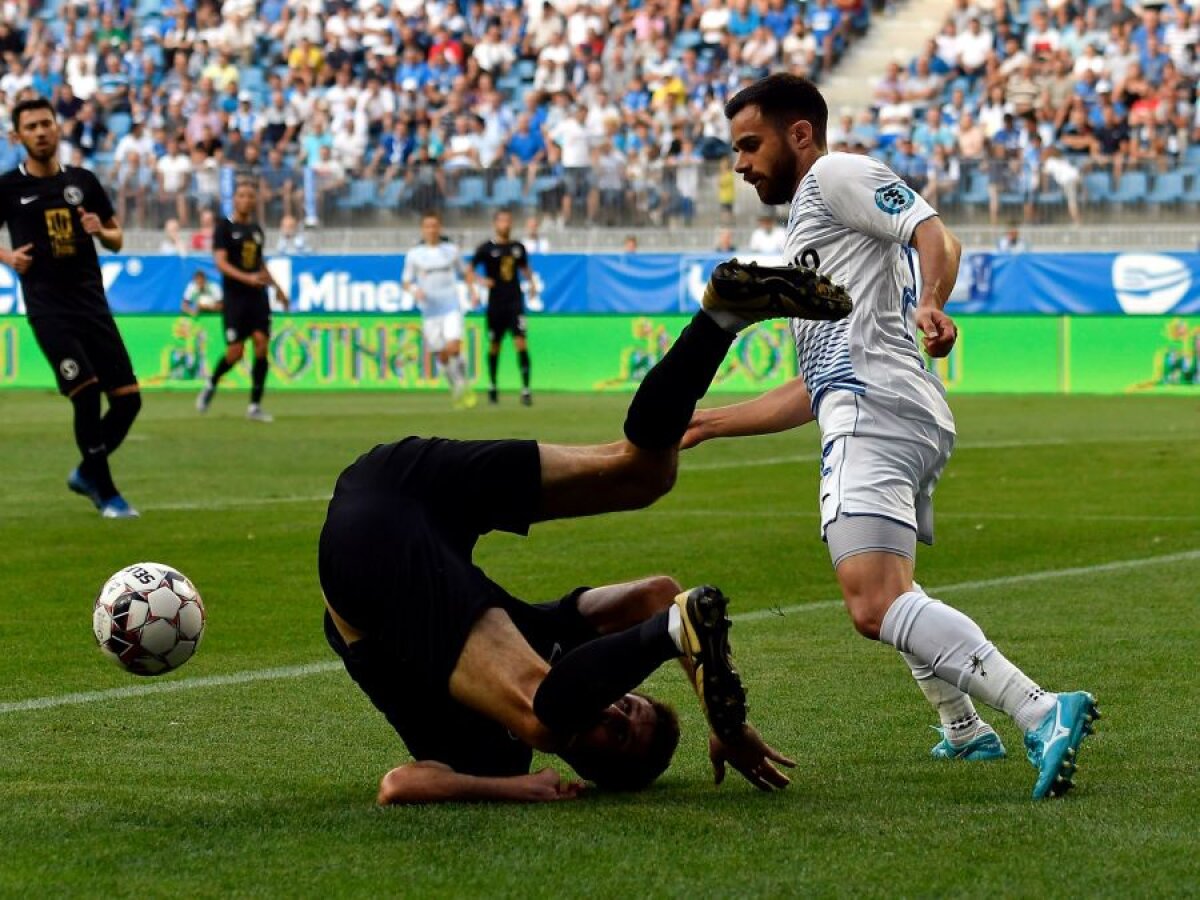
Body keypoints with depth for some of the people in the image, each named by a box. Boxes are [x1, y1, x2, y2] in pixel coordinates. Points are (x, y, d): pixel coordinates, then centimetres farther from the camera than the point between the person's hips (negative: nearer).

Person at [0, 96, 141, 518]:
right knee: (87, 393, -17)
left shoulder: (82, 181, 10)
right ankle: (104, 492, -2)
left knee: (128, 398, -2)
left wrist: (101, 230, -4)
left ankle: (87, 473, 22)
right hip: (48, 308, -4)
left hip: (92, 304, 4)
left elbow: (116, 238, 18)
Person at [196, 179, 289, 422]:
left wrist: (276, 287, 26)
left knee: (262, 343, -9)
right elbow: (221, 263, -13)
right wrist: (247, 278, -26)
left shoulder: (257, 229, 15)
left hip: (258, 295, 5)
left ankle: (255, 405, -4)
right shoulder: (225, 228, -3)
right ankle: (211, 384, 23)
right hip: (234, 295, -5)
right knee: (235, 351, -7)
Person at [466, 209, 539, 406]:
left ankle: (526, 388, -13)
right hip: (495, 303, -1)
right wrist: (473, 291, -11)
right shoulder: (486, 248, -1)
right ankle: (492, 386, 29)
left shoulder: (518, 247, 9)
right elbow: (469, 270, 1)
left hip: (515, 302, 1)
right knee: (494, 346, 9)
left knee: (521, 343, -12)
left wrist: (531, 282, 6)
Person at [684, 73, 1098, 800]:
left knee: (875, 605, -26)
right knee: (887, 590, 33)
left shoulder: (838, 174, 5)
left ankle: (1041, 713, -37)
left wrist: (931, 303, -33)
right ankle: (964, 728, 43)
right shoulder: (807, 228, 33)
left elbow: (937, 236, -13)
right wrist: (709, 422, 35)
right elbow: (817, 389, 34)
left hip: (875, 408, -11)